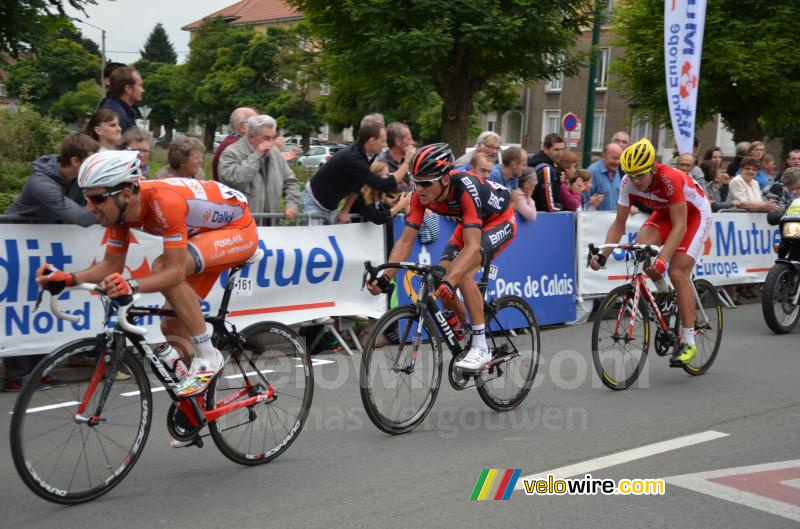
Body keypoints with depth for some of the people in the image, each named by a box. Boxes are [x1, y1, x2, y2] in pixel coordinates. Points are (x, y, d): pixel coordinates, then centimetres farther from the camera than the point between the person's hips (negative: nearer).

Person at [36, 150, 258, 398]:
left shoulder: (164, 201, -38)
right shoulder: (120, 208, -14)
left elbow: (175, 271, -40)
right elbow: (112, 265, -6)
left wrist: (131, 285, -55)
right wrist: (69, 278, -22)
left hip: (239, 229, -8)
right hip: (205, 234, 8)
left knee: (163, 267, -32)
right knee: (172, 327, 1)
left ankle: (208, 357, -20)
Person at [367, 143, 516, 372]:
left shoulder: (466, 188, -39)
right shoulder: (422, 195, -21)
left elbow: (472, 247, -45)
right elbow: (406, 241, -19)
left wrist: (449, 281, -57)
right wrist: (385, 278, -31)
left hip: (499, 222, -6)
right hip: (469, 225, 7)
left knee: (461, 274, -29)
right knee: (439, 280, -9)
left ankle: (481, 348, -20)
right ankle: (463, 336, 17)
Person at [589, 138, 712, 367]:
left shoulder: (670, 179, -37)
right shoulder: (628, 183, -21)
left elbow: (680, 226, -38)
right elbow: (619, 224, -14)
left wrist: (662, 259, -48)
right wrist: (602, 255, -27)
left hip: (695, 213, -5)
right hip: (665, 212, 5)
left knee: (678, 272, -19)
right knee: (640, 248, -25)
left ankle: (688, 341, -11)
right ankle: (663, 291, 5)